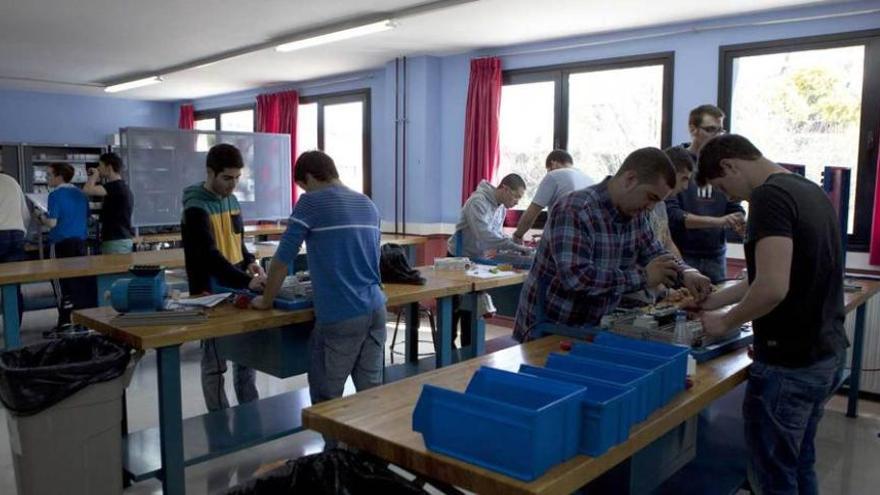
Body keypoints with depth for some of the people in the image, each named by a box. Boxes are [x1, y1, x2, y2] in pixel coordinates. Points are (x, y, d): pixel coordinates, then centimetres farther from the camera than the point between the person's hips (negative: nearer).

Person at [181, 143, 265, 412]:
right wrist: (246, 281, -36)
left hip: (237, 292, 8)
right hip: (211, 295, -7)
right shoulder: (196, 209, -16)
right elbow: (210, 256, -26)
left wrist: (250, 262, -2)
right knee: (215, 363, 4)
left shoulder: (231, 201, 8)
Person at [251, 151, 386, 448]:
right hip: (375, 310, 7)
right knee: (371, 392, 12)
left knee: (326, 399, 8)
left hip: (340, 318, -6)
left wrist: (266, 301, 12)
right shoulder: (368, 205, 15)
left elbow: (283, 258, -2)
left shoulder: (311, 203, -4)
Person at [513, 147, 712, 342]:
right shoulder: (574, 211, -21)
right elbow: (575, 277, -31)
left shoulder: (635, 214, 5)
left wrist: (686, 273, -2)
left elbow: (655, 253, 18)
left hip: (593, 328, 8)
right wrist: (643, 277, -24)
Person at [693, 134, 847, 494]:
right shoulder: (811, 191, 11)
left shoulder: (770, 196, -19)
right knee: (799, 465, 22)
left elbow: (773, 288, -28)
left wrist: (725, 322, -12)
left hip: (788, 364, -9)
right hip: (828, 354, 9)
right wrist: (713, 300, 17)